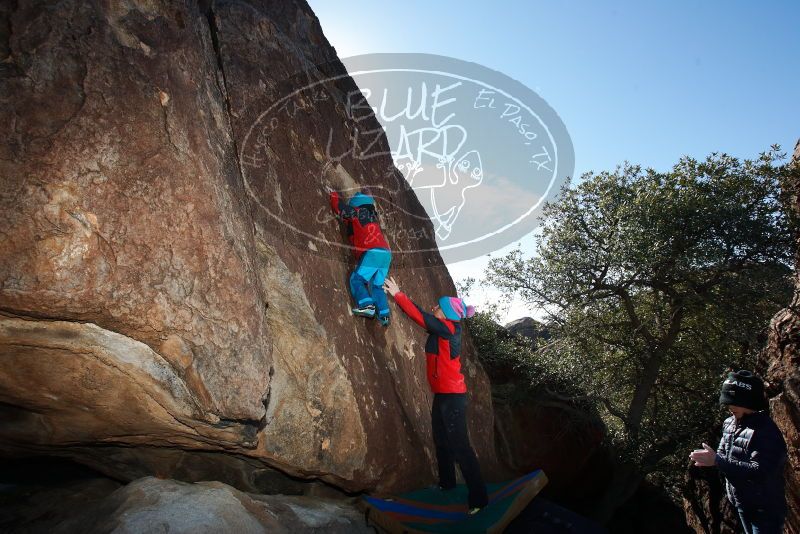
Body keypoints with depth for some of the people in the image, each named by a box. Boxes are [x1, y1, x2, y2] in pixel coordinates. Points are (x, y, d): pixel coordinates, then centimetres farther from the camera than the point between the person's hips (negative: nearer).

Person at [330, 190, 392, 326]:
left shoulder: (356, 213, 6)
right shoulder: (371, 215, 25)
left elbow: (339, 206, 12)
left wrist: (334, 194, 32)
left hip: (372, 253, -7)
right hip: (386, 254, 7)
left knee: (356, 279, -2)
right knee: (376, 285, 13)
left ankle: (367, 305, -21)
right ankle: (384, 314, 3)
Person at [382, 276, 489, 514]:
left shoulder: (448, 328, -16)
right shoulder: (443, 329, 8)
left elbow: (420, 316, -18)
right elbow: (422, 314, 12)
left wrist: (397, 294, -11)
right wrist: (398, 294, 10)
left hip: (452, 395, -10)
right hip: (442, 394, 10)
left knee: (459, 445, -6)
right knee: (441, 440, 21)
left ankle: (478, 498, 2)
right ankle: (447, 483, 38)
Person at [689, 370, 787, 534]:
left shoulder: (766, 431, -25)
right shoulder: (729, 423, 1)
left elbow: (760, 472, -32)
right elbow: (723, 452, 10)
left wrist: (717, 460, -33)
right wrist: (710, 458, -13)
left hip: (765, 510, -8)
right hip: (742, 504, 8)